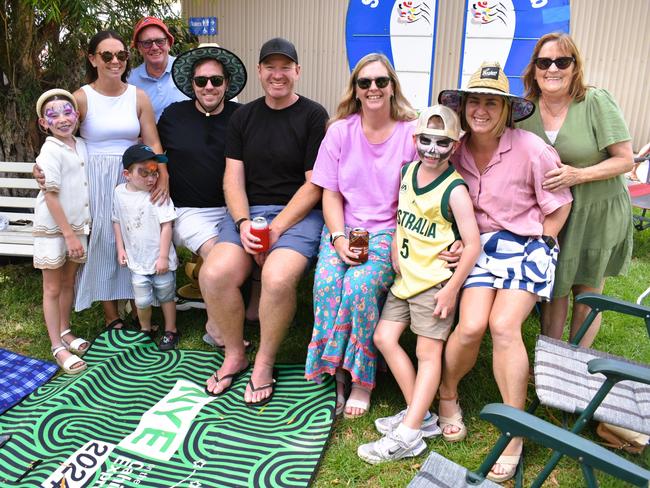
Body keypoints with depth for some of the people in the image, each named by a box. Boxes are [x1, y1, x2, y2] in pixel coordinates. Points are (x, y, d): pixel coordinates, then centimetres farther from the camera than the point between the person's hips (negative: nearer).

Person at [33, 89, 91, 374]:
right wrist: (68, 234, -18)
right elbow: (51, 195, -18)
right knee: (53, 288, 5)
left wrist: (76, 232, 8)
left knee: (68, 282, 17)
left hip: (77, 225, 6)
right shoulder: (50, 151, -15)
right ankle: (57, 346, 13)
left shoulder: (81, 146, 5)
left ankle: (65, 331, 32)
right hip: (52, 228, -6)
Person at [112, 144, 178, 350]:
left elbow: (166, 226, -15)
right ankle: (145, 329, 35)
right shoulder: (120, 192, -2)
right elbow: (117, 221, 10)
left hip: (160, 260, -3)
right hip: (136, 260, 3)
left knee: (166, 296, 13)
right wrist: (120, 248, 6)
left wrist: (163, 257, -15)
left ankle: (170, 331, 31)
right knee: (141, 301, 10)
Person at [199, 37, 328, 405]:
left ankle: (264, 364, -5)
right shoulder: (244, 117, 14)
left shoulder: (314, 116, -1)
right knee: (214, 274, -21)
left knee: (278, 278, -32)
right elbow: (233, 178, 8)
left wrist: (275, 229, -14)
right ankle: (235, 356, 5)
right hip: (249, 211, 4)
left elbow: (314, 184, -6)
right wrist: (243, 223, -10)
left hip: (298, 213, -4)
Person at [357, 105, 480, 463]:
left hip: (434, 281, -7)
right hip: (405, 276, 8)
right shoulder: (408, 171, 5)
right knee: (384, 337, 7)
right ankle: (419, 414, 18)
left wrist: (451, 290, -17)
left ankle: (408, 435, 5)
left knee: (428, 353, 1)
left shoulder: (454, 190, -16)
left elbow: (473, 245, -17)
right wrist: (395, 245, 5)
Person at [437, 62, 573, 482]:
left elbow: (559, 206, 0)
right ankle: (447, 395, 13)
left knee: (503, 325, -22)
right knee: (471, 326, -18)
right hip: (479, 243, 3)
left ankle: (514, 435, -5)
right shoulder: (456, 151, 0)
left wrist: (537, 248, -3)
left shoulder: (531, 150, -12)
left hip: (526, 243, -2)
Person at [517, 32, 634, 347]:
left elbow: (625, 159, -13)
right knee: (553, 289, 9)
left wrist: (579, 175, -25)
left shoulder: (596, 102, -15)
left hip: (598, 212, -2)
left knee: (588, 292, 11)